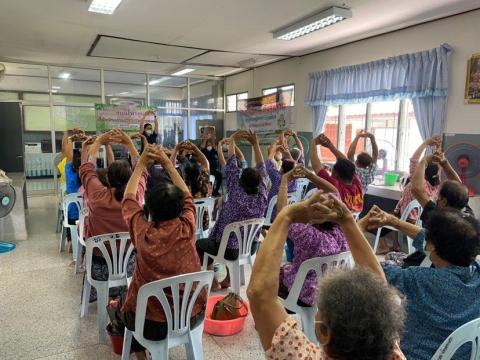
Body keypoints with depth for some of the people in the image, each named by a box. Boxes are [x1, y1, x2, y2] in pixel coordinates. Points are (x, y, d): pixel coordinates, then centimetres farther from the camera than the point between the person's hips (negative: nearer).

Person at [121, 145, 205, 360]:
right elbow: (186, 196, 3)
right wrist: (167, 163, 3)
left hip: (152, 324, -1)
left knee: (123, 305, 29)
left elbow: (129, 199, -2)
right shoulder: (187, 228, -17)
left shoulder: (142, 233, -21)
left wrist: (141, 164, 5)